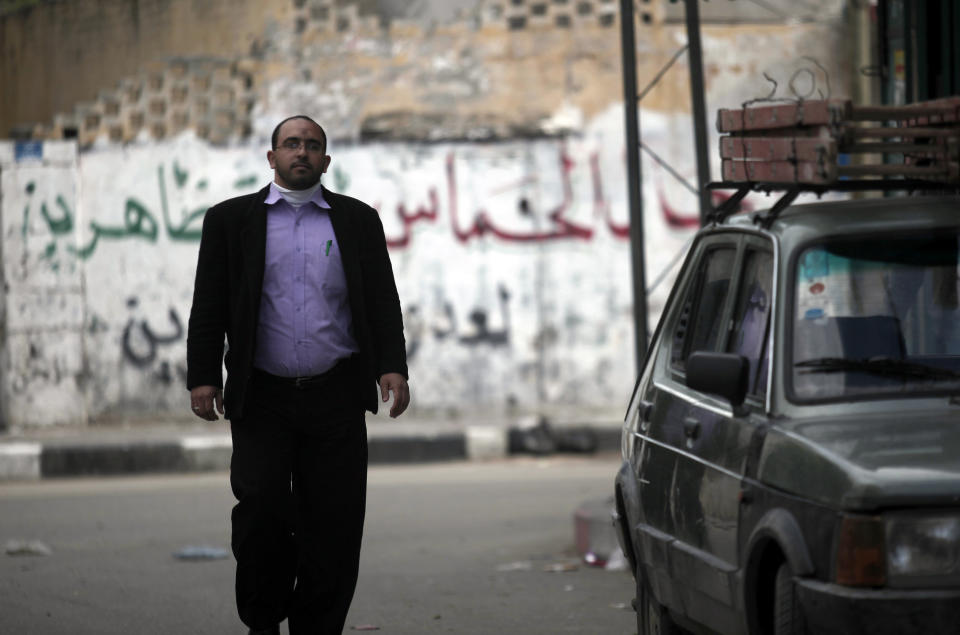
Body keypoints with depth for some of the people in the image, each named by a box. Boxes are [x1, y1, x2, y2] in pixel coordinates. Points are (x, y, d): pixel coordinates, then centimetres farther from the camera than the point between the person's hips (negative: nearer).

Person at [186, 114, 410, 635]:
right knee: (261, 505, -13)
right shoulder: (230, 219, 8)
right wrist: (203, 377, -5)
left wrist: (393, 367, -6)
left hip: (335, 396, 1)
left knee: (334, 524, -1)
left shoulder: (358, 220, 11)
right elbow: (209, 307, 5)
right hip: (262, 398, -1)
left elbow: (383, 300, 7)